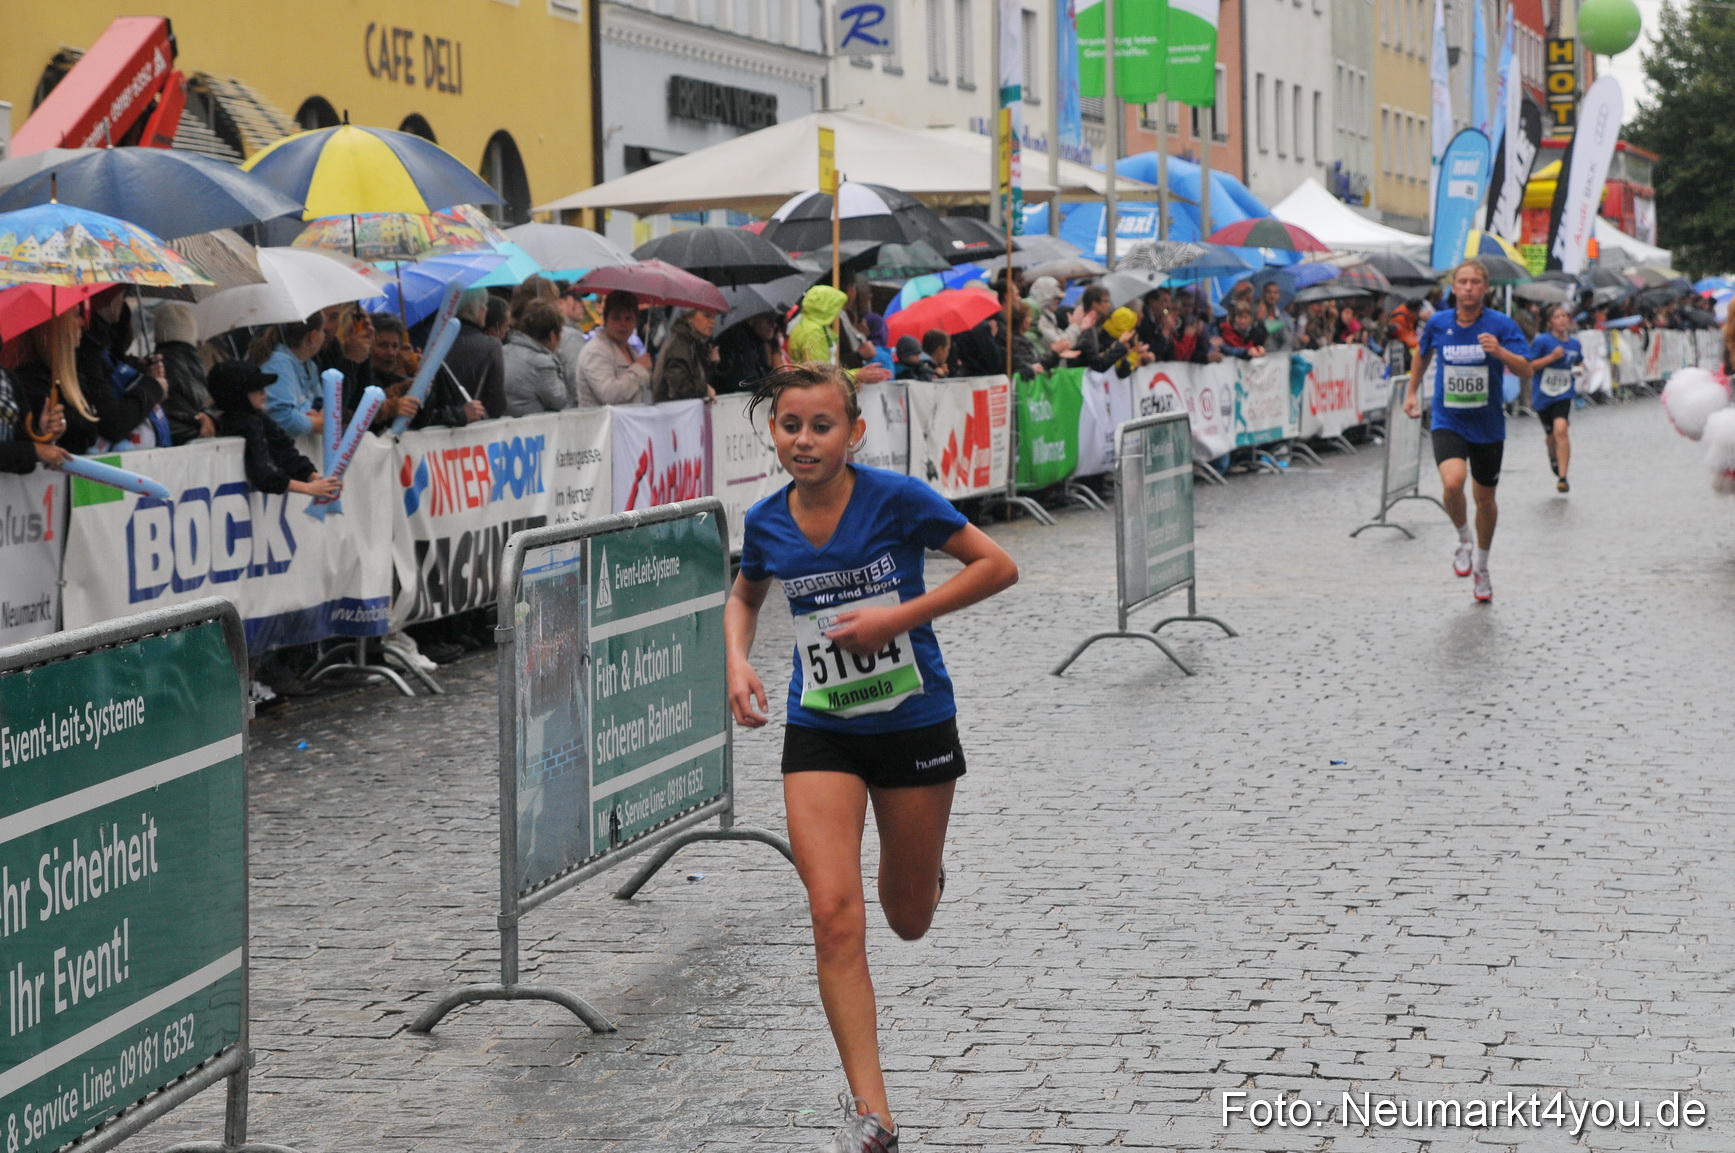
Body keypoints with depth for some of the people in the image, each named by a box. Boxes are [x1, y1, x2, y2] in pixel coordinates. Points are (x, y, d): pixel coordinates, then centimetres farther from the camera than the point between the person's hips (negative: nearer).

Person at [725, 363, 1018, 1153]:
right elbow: (745, 596, 18)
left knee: (908, 921, 13)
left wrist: (898, 618, -19)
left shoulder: (897, 500, -15)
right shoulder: (766, 523, -3)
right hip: (820, 733, 2)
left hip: (915, 726, -2)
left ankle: (920, 869, 53)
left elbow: (998, 567, -11)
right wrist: (738, 661, -2)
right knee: (834, 916, -14)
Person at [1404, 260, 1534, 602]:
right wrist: (1412, 391, 22)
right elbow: (1423, 354, 19)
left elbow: (1526, 371, -15)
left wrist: (1500, 352, -32)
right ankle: (1463, 541, 2)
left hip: (1487, 425, 0)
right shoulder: (1437, 323, -4)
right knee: (1453, 483, -27)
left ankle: (1481, 565, 37)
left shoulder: (1501, 324, -10)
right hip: (1448, 423, 0)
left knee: (1485, 500, 12)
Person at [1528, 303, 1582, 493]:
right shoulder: (1542, 341, -10)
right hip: (1543, 397, 0)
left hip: (1564, 395, 0)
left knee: (1560, 429, -23)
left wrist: (1579, 370, 2)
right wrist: (1551, 357, -21)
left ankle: (1563, 478, -23)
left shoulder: (1575, 344, 3)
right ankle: (1553, 456, 54)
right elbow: (1527, 366, -14)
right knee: (1551, 435, 15)